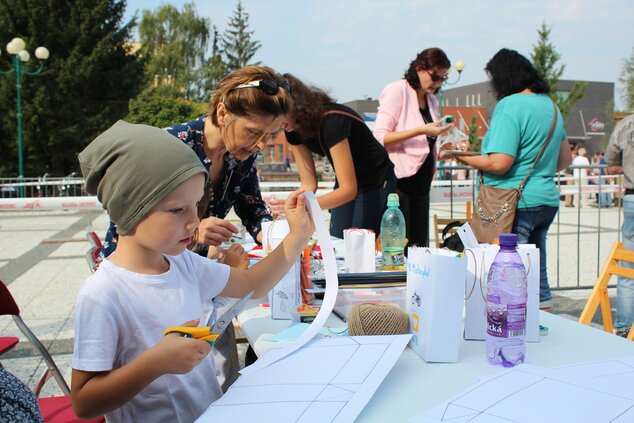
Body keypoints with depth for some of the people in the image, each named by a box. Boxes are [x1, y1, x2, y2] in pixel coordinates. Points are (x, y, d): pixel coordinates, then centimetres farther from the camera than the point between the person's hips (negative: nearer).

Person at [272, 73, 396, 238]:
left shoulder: (332, 120, -31)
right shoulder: (293, 130, -9)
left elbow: (349, 189, -34)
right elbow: (308, 183, -7)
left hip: (375, 185, -7)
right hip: (344, 186, 7)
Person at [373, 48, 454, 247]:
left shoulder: (431, 100, 16)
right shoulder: (397, 90, -6)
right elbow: (379, 137, -16)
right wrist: (421, 131, -21)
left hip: (421, 183, 8)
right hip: (399, 180, -8)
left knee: (420, 247, 6)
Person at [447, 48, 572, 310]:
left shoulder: (510, 105, -14)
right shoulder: (550, 105, 13)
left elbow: (499, 164, -21)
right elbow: (565, 159, 19)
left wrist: (462, 157, -8)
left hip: (517, 203, -9)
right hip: (548, 200, 9)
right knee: (537, 276, 16)